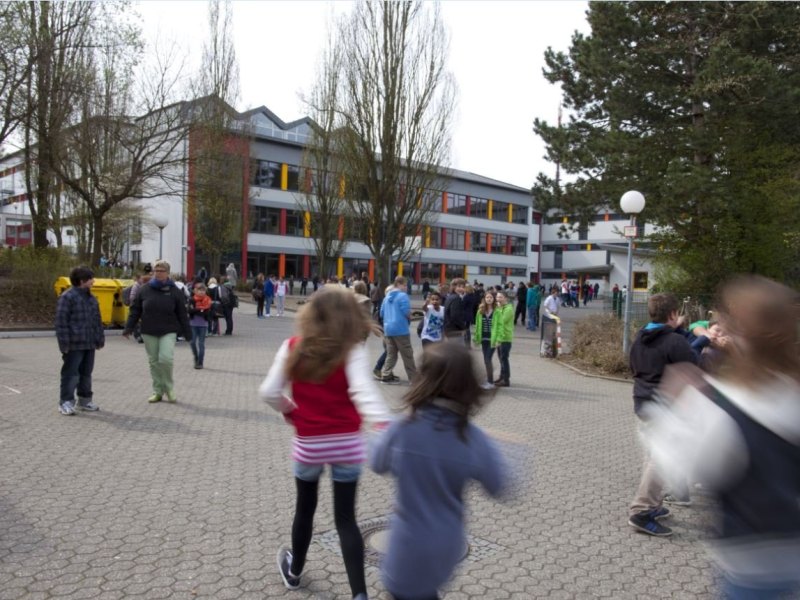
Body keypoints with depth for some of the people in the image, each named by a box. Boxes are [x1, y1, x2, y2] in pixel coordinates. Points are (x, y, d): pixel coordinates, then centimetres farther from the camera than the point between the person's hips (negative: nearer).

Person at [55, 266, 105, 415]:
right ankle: (65, 402, 4)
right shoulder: (67, 297, -10)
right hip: (74, 345, -8)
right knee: (71, 374, -4)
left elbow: (97, 321, 20)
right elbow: (61, 321, -14)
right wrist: (64, 342, -17)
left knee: (86, 373, 14)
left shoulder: (91, 298, 16)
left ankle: (85, 400, 24)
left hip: (89, 344, 8)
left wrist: (100, 339, 16)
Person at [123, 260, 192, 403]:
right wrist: (128, 328, 2)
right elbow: (135, 310, 8)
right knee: (154, 362, 8)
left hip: (168, 332, -3)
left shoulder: (174, 291, 0)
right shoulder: (145, 290, 4)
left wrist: (188, 334, 1)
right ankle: (157, 391, 20)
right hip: (149, 333, 3)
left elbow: (182, 314, 2)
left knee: (165, 358, -16)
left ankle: (169, 388, 6)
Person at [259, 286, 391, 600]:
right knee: (346, 518, 8)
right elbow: (362, 389, -28)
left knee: (305, 509, 24)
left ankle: (294, 570, 45)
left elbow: (269, 392, -4)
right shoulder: (352, 351, -11)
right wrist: (382, 422, -39)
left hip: (308, 443, 2)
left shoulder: (293, 347, -4)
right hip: (345, 443, -2)